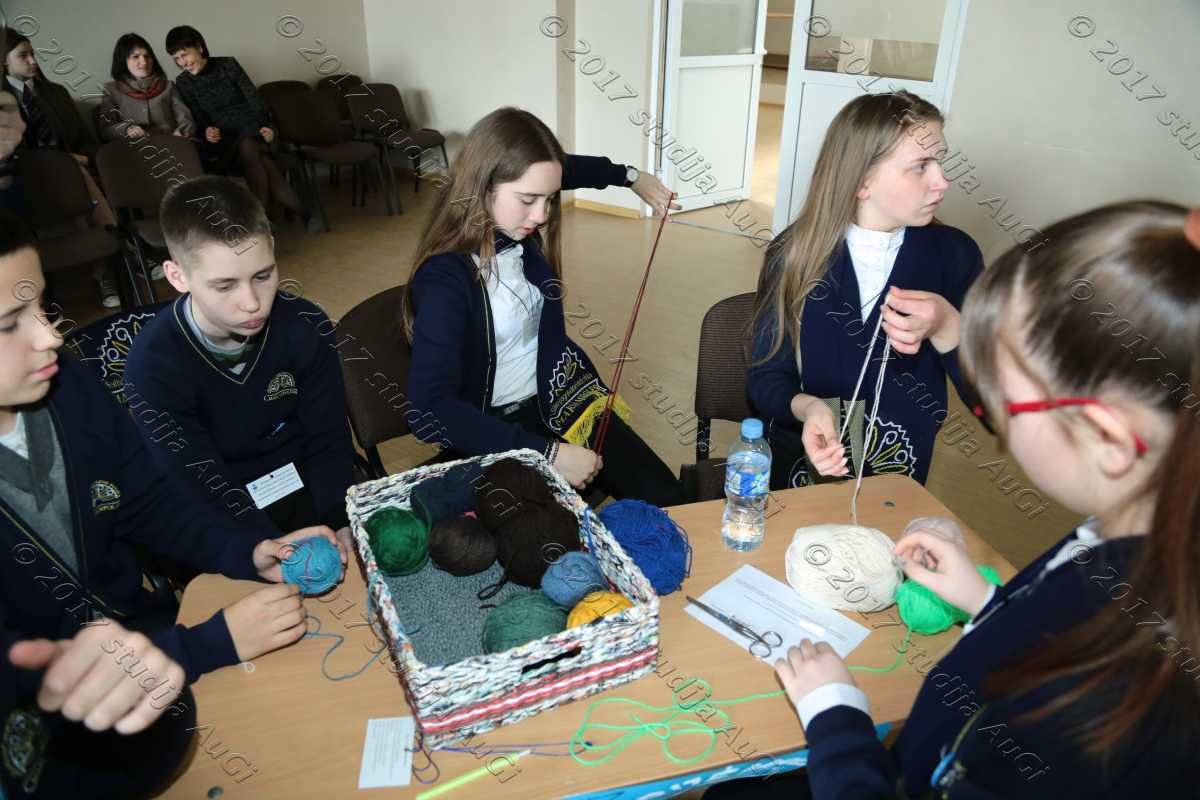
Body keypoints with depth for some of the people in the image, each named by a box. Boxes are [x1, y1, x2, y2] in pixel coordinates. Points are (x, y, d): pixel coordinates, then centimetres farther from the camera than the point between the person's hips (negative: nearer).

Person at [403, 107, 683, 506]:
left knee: (667, 500, -7)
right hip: (498, 429, -6)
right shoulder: (444, 278, -22)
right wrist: (549, 454, -28)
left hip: (560, 400, 6)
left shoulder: (523, 234, -2)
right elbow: (431, 412, -28)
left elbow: (555, 169, 23)